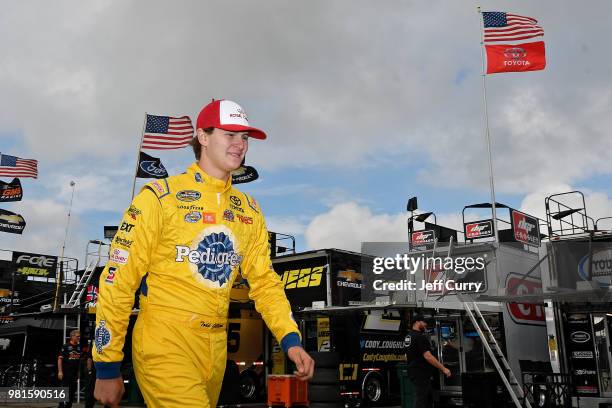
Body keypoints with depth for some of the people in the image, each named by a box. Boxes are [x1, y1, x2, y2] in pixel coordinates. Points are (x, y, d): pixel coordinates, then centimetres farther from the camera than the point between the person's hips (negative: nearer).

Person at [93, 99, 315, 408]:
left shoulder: (249, 210, 9)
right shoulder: (160, 197, -10)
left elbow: (263, 280, 10)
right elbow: (118, 281, -9)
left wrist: (291, 340, -4)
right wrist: (107, 366, -8)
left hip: (215, 348, 6)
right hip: (165, 345, -6)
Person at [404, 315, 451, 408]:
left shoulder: (408, 336, 14)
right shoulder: (420, 337, -17)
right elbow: (428, 356, -24)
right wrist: (443, 369, -21)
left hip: (413, 372, 10)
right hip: (421, 374, -10)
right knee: (420, 400, -8)